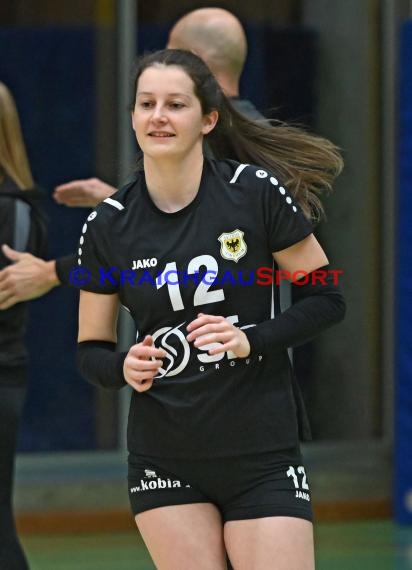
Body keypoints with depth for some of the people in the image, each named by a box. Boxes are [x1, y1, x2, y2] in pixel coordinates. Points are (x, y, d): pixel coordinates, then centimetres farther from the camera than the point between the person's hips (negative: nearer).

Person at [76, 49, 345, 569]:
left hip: (262, 456, -2)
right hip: (162, 462, 2)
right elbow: (90, 351, 8)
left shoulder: (257, 193, -8)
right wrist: (124, 368, -14)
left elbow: (326, 299, 0)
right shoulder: (107, 225, 0)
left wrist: (252, 340, -16)